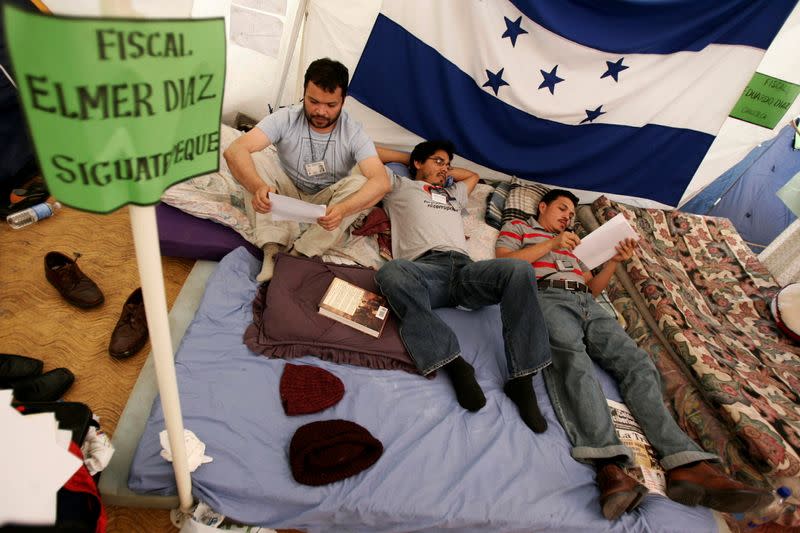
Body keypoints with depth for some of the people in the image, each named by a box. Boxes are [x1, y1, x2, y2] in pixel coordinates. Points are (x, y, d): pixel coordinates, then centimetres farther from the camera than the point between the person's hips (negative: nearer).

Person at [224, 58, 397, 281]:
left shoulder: (353, 133, -20)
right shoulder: (285, 119, -19)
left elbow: (381, 181, -34)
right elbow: (234, 151, -31)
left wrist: (343, 208, -53)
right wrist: (258, 186, -53)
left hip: (326, 204, 0)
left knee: (359, 183, -29)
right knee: (257, 158, -24)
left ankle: (297, 255, -30)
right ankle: (274, 247, -31)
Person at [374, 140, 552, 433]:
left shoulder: (454, 195, 43)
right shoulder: (400, 187, 29)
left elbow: (473, 175, 62)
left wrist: (444, 171, 51)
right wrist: (412, 159, 39)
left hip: (465, 268, 4)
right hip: (425, 268, -4)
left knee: (520, 269, -28)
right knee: (390, 272, -40)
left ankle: (521, 379, -29)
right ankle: (455, 364, -41)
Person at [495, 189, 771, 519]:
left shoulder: (573, 243, 39)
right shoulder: (518, 227, 24)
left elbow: (593, 287, 32)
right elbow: (503, 263, 4)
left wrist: (615, 260, 16)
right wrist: (551, 244, 1)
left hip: (586, 303, 6)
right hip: (547, 296, -6)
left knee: (636, 362, -18)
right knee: (572, 357, -37)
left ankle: (685, 465, -32)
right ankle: (609, 465, -54)